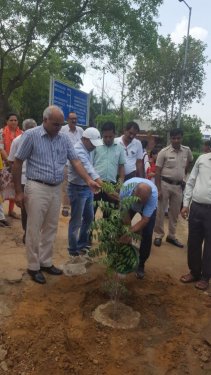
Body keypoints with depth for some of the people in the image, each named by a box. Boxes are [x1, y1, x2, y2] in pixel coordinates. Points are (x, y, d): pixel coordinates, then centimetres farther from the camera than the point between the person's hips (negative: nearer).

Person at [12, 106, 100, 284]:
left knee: (50, 229, 14)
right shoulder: (31, 135, -8)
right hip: (37, 188, -5)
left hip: (57, 189, 5)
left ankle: (46, 263, 28)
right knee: (34, 229, 3)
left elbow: (75, 161, 3)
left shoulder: (65, 138, 5)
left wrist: (88, 180, -13)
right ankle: (33, 266, 18)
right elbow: (18, 163, -5)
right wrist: (19, 191, -7)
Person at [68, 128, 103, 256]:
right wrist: (105, 187, -43)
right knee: (76, 220, 2)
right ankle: (73, 249, 17)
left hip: (88, 188, 9)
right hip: (78, 189, -9)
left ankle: (82, 243, 34)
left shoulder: (87, 149, 8)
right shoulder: (78, 151, -22)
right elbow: (89, 171, -34)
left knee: (89, 217, 18)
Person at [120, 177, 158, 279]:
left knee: (147, 235, -13)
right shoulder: (125, 188, -41)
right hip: (130, 205, 2)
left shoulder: (153, 194, -43)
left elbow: (145, 220, -37)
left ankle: (141, 265, 6)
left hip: (149, 208, -1)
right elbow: (125, 211, -26)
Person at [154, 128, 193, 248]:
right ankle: (159, 235, 19)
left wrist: (183, 174, 15)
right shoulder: (164, 152, -11)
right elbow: (157, 172, -10)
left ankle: (171, 236, 29)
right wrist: (158, 189, -15)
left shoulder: (187, 151, 1)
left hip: (178, 186, 4)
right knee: (160, 211, 3)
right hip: (165, 184, -4)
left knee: (175, 212, 14)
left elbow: (189, 162, 24)